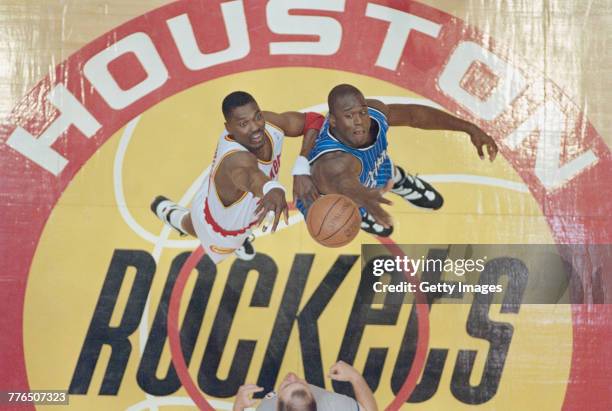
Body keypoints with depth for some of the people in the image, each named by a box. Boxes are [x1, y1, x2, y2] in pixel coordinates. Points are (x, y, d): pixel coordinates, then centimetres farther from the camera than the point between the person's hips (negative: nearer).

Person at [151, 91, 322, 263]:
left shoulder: (270, 123, -31)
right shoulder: (236, 158, -52)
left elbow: (313, 120, -20)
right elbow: (249, 175, -75)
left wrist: (300, 169, -34)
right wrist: (272, 189, -99)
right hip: (218, 229, -4)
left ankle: (239, 237, 69)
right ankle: (169, 213, 61)